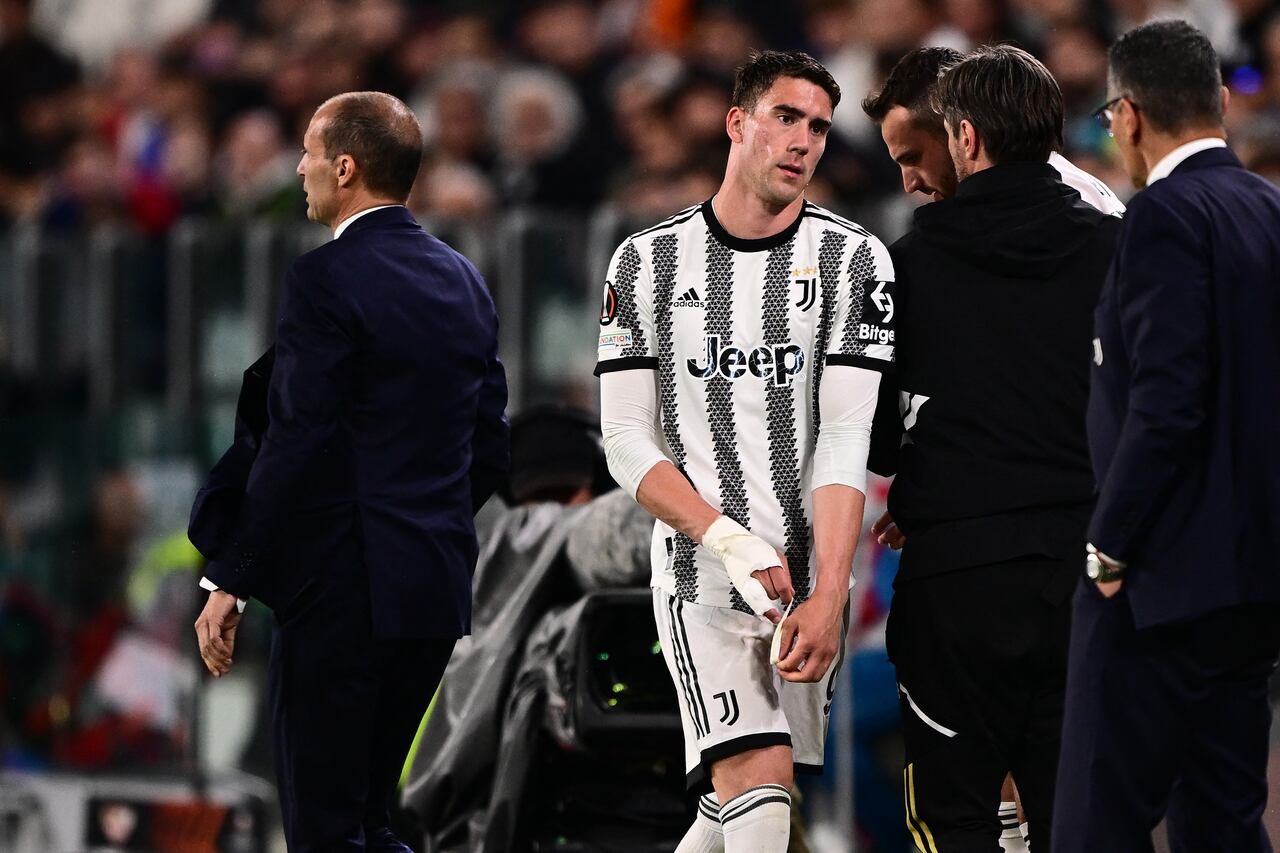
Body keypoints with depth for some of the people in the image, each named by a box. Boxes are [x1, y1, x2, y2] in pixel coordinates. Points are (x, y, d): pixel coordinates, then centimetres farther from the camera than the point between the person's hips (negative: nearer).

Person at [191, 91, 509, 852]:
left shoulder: (326, 281, -12)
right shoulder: (463, 280, 11)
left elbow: (295, 447, -17)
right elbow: (489, 448, 15)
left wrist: (229, 582, -12)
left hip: (344, 589, -8)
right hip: (439, 589, 8)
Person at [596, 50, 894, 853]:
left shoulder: (852, 259, 2)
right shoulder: (650, 261, 3)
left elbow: (846, 438, -5)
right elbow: (628, 441, 0)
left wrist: (829, 598, -15)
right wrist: (730, 541, -15)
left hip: (809, 579, 2)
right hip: (702, 577, -2)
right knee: (757, 780, -19)